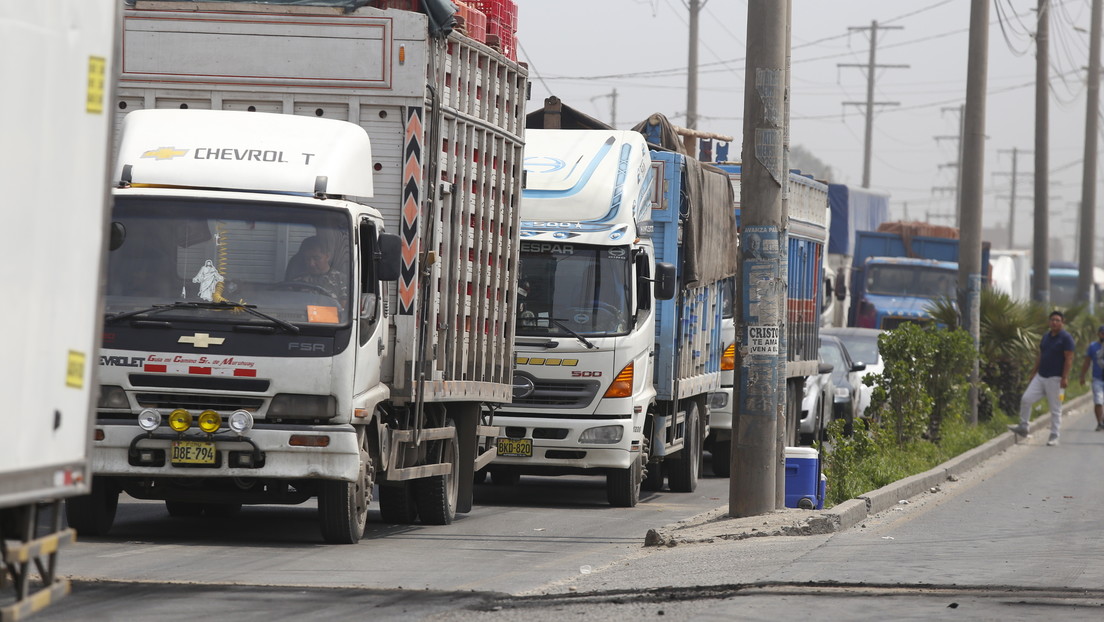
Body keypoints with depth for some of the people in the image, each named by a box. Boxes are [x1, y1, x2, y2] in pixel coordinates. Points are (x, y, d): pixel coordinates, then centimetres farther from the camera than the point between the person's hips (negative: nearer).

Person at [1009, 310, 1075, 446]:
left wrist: (1065, 377, -19)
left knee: (1055, 409, -1)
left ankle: (1054, 437, 6)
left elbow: (1069, 359, -13)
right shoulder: (1046, 336, 13)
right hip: (1040, 377, 7)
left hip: (1055, 379, -7)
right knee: (1026, 399, -1)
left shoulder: (1066, 338, -9)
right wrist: (1033, 372, 18)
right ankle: (1023, 427, 10)